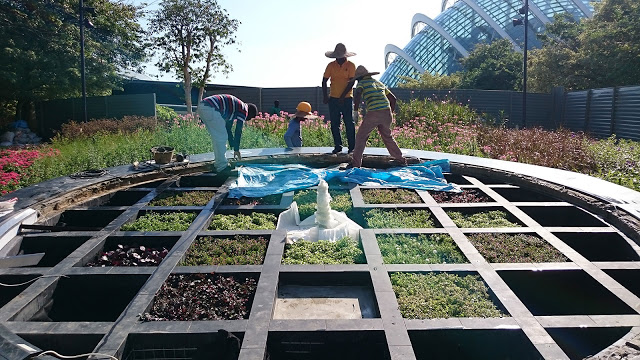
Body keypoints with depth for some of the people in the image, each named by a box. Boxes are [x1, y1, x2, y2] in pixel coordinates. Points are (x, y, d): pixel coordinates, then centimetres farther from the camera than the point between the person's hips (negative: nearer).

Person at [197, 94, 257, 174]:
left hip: (202, 106, 10)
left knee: (216, 137, 19)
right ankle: (222, 167, 3)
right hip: (211, 109, -10)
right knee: (221, 137, -1)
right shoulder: (244, 109, 4)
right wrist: (236, 149, 10)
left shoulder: (233, 107, 30)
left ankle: (218, 163, 26)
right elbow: (238, 131, 3)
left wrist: (233, 147, 36)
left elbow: (228, 128, 34)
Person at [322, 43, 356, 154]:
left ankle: (352, 146, 3)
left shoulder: (351, 65, -3)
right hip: (333, 98, 3)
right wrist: (325, 96, -2)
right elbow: (324, 81, 6)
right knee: (334, 124, 4)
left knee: (349, 123, -3)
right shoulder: (331, 65, 3)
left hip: (347, 99, -3)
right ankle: (337, 146, 12)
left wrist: (343, 96, -16)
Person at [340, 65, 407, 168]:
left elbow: (357, 95, -15)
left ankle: (356, 163, 0)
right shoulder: (379, 83, 26)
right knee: (387, 137, 22)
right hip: (386, 111, 6)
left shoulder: (361, 83, 8)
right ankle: (401, 160, 24)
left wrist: (355, 108, -1)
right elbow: (393, 98, 27)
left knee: (361, 137, 6)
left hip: (373, 113, -6)